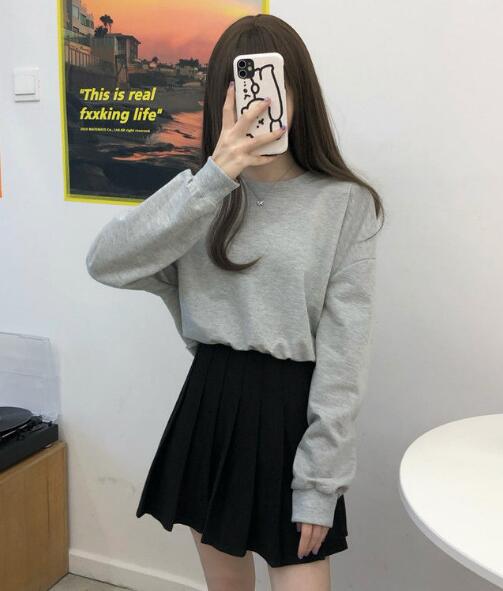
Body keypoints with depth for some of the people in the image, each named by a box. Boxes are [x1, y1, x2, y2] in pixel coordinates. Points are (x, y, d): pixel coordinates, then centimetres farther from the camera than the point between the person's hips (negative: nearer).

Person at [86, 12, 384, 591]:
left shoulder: (345, 204, -7)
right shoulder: (203, 192, 3)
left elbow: (344, 354, -9)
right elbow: (106, 263, -14)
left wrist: (320, 485, -11)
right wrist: (212, 180, -22)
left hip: (292, 411, -3)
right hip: (209, 404, 4)